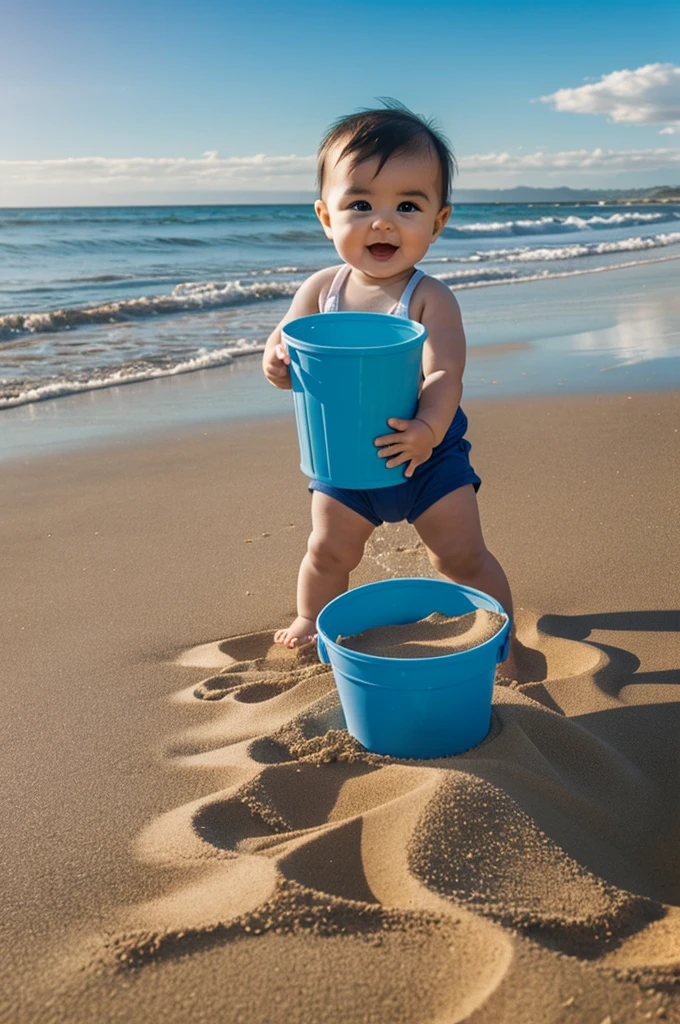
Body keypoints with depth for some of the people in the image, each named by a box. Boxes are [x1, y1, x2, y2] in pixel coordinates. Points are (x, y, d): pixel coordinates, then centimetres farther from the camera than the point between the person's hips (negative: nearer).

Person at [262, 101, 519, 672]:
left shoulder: (430, 299, -20)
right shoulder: (322, 289, -7)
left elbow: (444, 374, -30)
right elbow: (285, 349, -3)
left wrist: (428, 430, -49)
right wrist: (277, 364, -28)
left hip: (427, 451, -3)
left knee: (463, 556, 3)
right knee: (328, 550, 15)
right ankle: (312, 619, 41)